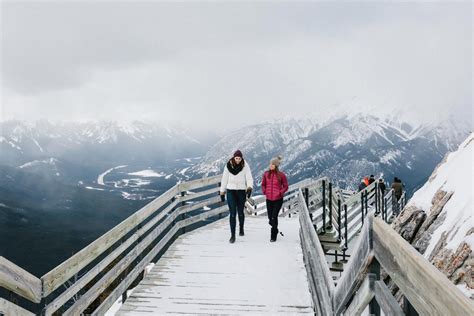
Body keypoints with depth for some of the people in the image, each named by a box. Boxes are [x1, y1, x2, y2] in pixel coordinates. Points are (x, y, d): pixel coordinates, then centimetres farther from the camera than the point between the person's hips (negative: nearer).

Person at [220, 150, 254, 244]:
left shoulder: (245, 166, -4)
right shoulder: (228, 166, -3)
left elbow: (249, 178, -9)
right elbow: (224, 179, 5)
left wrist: (249, 188, -28)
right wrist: (222, 192, 7)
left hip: (241, 191, 1)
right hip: (231, 191, 0)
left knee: (240, 213, 13)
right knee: (232, 214, -6)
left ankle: (241, 229, 40)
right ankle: (232, 235, -2)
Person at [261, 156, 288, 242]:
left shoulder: (281, 175, -7)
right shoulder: (266, 174, 2)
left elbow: (285, 186, 2)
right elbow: (263, 184, 16)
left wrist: (280, 193, -12)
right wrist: (264, 192, 1)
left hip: (278, 199, -4)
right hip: (269, 199, 4)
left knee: (274, 217, -9)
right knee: (270, 217, 10)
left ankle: (273, 236, 4)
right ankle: (275, 229, 40)